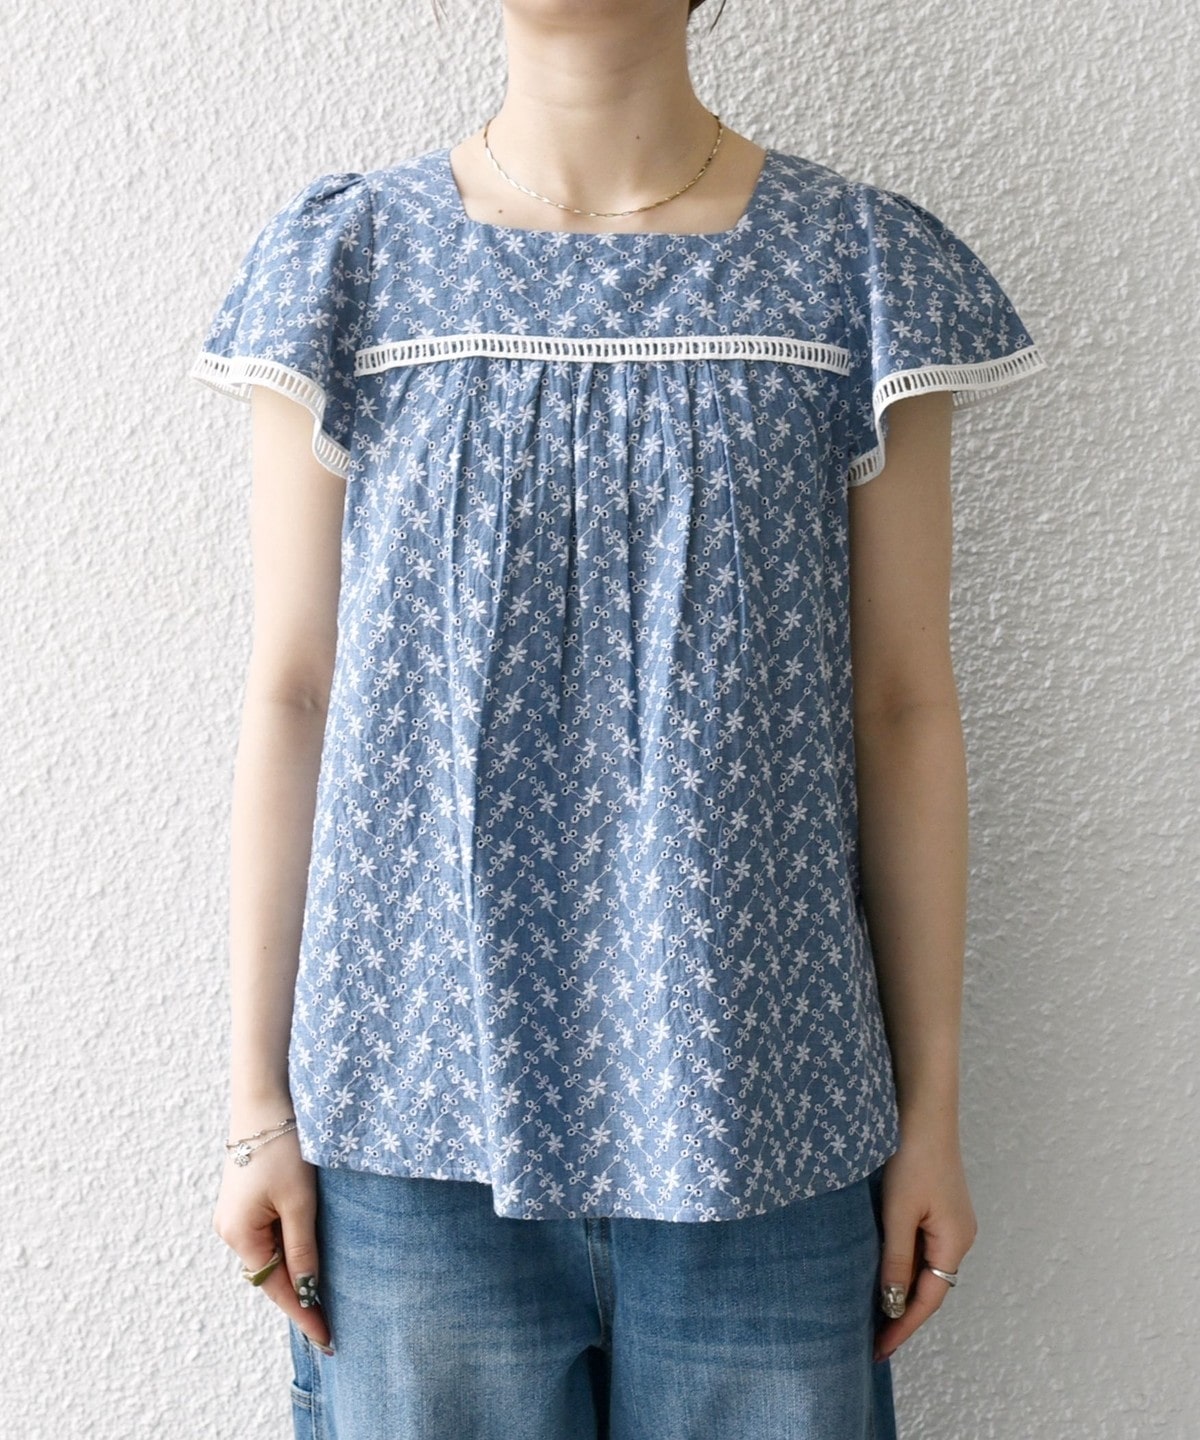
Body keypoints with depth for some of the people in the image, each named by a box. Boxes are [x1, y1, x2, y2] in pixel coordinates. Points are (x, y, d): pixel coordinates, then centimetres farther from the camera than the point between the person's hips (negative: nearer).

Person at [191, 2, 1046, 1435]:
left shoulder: (861, 265, 0)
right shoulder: (345, 259, 1)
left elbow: (904, 711, 1)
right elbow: (291, 700, 1)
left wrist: (932, 1109, 3)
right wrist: (259, 1107, 2)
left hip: (757, 1119, 1)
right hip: (415, 1118, 1)